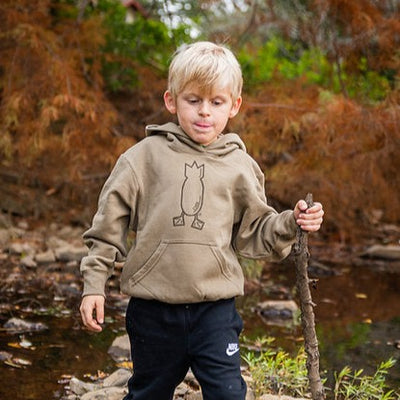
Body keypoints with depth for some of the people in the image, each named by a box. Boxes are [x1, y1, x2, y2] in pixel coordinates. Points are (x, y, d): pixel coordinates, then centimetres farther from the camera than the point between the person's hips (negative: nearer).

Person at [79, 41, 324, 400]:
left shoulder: (240, 166, 4)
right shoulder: (145, 156, -2)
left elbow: (255, 232, 10)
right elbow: (109, 223, 2)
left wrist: (290, 224, -9)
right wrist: (94, 285, 0)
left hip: (215, 308, 1)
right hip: (153, 309, 0)